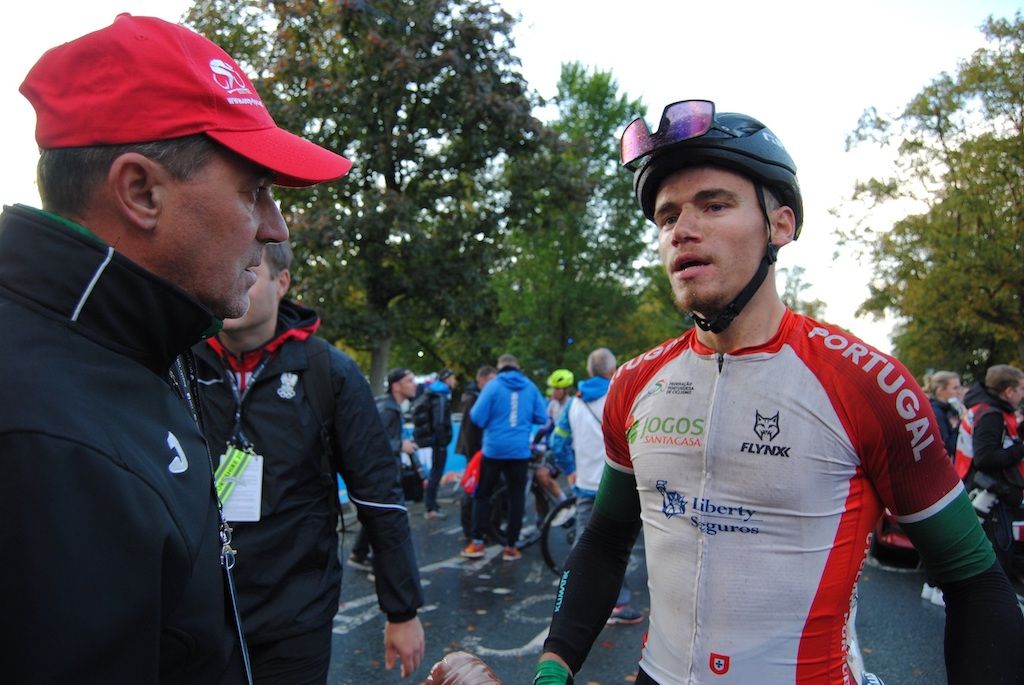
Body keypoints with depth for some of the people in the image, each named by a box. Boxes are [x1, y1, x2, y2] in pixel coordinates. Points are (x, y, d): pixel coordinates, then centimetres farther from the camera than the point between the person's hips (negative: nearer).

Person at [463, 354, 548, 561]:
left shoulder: (493, 385, -5)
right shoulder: (530, 387, 4)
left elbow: (477, 417, -9)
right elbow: (542, 418, 5)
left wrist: (491, 421, 13)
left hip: (494, 449, -2)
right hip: (520, 450, 2)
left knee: (482, 494, 11)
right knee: (516, 497, 8)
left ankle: (477, 543, 9)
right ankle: (510, 546, 10)